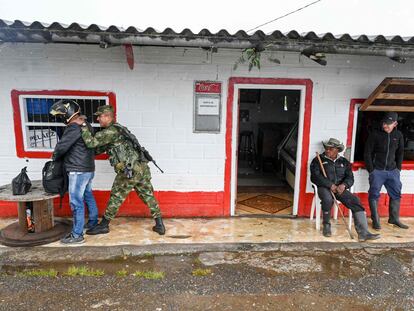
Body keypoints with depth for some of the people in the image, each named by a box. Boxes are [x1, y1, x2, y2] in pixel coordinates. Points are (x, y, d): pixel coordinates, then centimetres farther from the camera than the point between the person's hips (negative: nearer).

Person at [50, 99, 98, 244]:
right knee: (88, 196, 22)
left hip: (78, 170, -10)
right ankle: (93, 222, 36)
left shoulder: (74, 127, -18)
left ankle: (77, 235, 2)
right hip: (88, 168, 10)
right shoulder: (86, 125, 11)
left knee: (76, 202, -4)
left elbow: (61, 146, -17)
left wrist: (55, 157, 3)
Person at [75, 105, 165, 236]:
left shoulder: (111, 131, -8)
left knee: (116, 197, 6)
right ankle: (159, 225, 15)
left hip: (130, 170, -8)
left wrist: (82, 126, -5)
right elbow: (99, 149, 27)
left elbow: (91, 142, -15)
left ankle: (104, 225, 20)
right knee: (148, 195, 12)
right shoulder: (117, 129, 23)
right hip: (142, 167, 9)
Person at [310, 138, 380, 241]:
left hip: (340, 188, 4)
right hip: (324, 188, -3)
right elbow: (315, 177, -5)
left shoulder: (344, 162, 18)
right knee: (327, 199, -36)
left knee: (355, 201, -21)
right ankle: (326, 225, -11)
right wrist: (330, 185, -17)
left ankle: (363, 232, -23)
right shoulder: (318, 160, 7)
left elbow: (350, 178, 10)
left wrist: (344, 185, -14)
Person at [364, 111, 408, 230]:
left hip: (392, 171, 4)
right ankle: (375, 220, 6)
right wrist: (371, 170, -9)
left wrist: (398, 168, 7)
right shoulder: (375, 134, -6)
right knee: (374, 194, -3)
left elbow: (400, 153, 14)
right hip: (377, 170, -4)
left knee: (396, 194, 8)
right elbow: (367, 153, -6)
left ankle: (394, 219, 21)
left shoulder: (398, 135, 5)